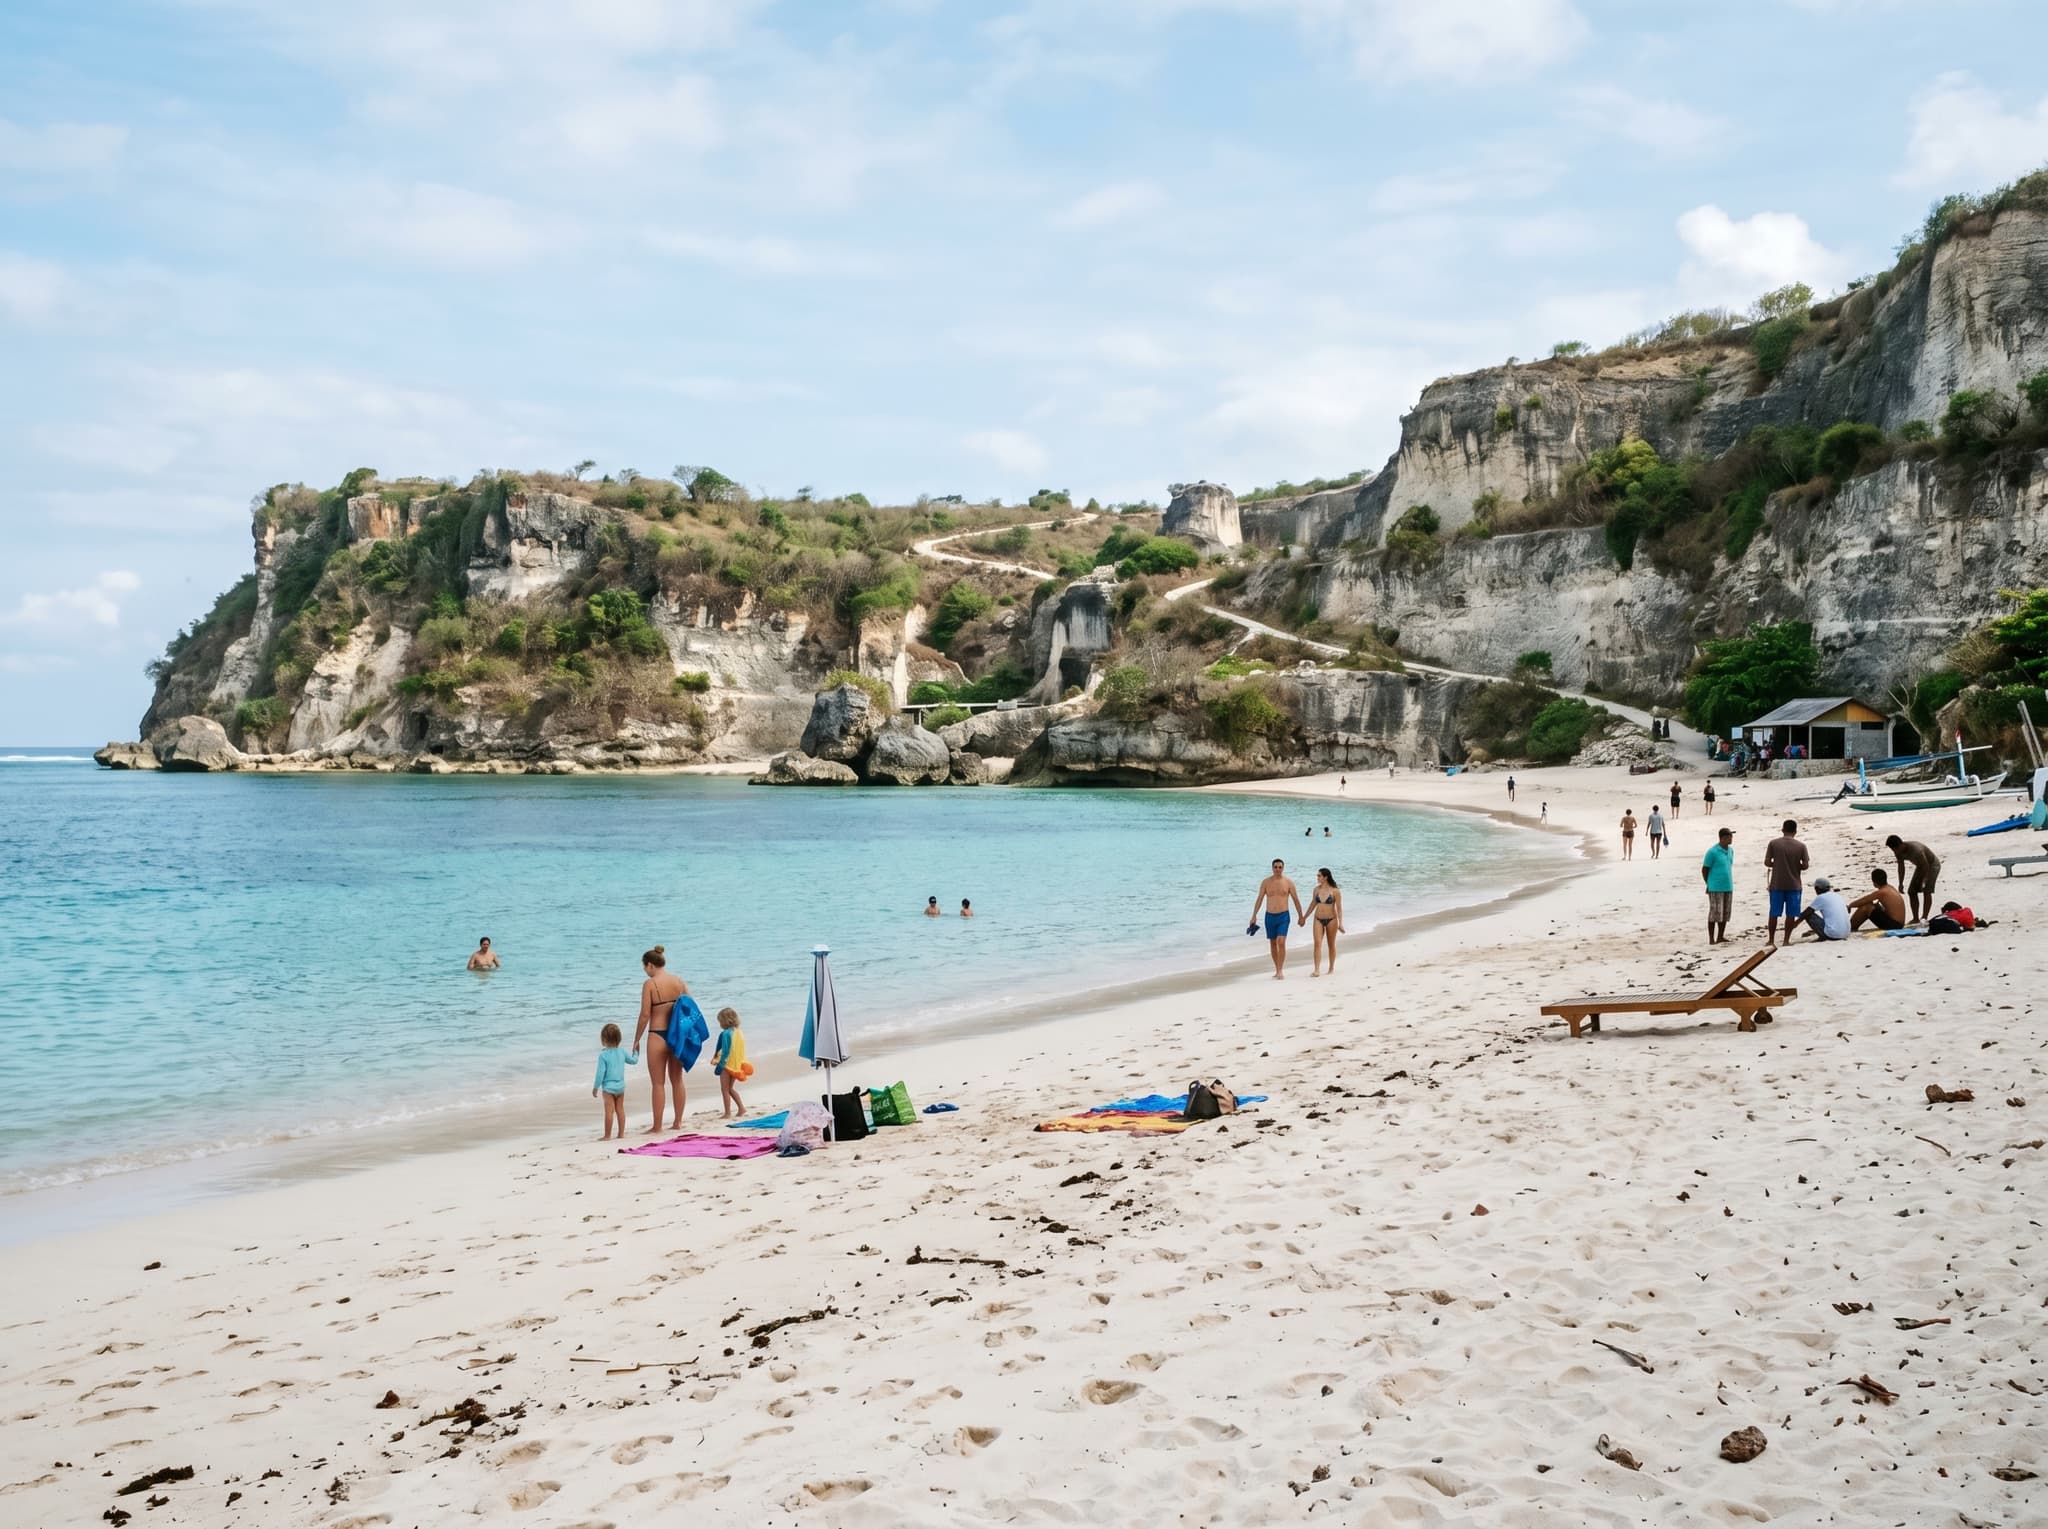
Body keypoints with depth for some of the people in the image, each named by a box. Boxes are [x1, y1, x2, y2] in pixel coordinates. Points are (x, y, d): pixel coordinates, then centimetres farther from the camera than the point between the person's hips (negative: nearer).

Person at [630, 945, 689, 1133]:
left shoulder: (649, 984, -11)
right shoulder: (679, 981, 4)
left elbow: (645, 1014, -12)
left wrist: (636, 1040, -3)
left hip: (657, 1036, -5)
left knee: (658, 1083, 3)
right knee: (677, 1080, 15)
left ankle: (657, 1126, 8)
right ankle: (678, 1122, 21)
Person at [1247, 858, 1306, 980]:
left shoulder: (1288, 883, -2)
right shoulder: (1266, 882, 2)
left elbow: (1296, 900, 5)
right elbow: (1259, 899, 6)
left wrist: (1301, 916, 7)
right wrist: (1254, 916, 1)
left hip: (1283, 916, -3)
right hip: (1269, 916, 3)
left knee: (1281, 942, -17)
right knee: (1272, 944, 9)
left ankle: (1280, 970, -12)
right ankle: (1278, 970, 19)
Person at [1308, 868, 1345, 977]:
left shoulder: (1335, 891, -9)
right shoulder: (1316, 889, 3)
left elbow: (1339, 908, -8)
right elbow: (1313, 904, 15)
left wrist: (1340, 923, -14)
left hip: (1331, 920, -3)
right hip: (1318, 919, 3)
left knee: (1331, 945, 10)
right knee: (1317, 944, -10)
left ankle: (1331, 968, 24)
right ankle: (1317, 970, -15)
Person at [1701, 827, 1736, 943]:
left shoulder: (1730, 850, 9)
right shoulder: (1712, 852, -13)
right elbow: (1704, 869, -6)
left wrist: (1729, 883, 16)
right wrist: (1709, 884, 3)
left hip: (1728, 887, 7)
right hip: (1716, 889, -7)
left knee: (1725, 913, 10)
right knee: (1715, 914, -3)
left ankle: (1720, 937, 20)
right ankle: (1711, 939, 3)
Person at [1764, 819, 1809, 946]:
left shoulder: (1773, 843, -4)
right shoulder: (1801, 846, -4)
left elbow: (1767, 863, -6)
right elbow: (1805, 865, -3)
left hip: (1777, 884, 0)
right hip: (1794, 884, 0)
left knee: (1774, 913, 8)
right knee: (1791, 914, 7)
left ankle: (1771, 940, 12)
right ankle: (1786, 940, 8)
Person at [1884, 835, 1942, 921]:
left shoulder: (1915, 850, -40)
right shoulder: (1898, 852, -16)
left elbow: (1926, 866, -30)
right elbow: (1901, 867, -3)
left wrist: (1922, 882, -27)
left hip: (1932, 864, -8)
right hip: (1921, 867, 8)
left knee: (1926, 891, -18)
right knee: (1911, 892, 1)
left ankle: (1924, 918, -18)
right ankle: (1915, 919, 6)